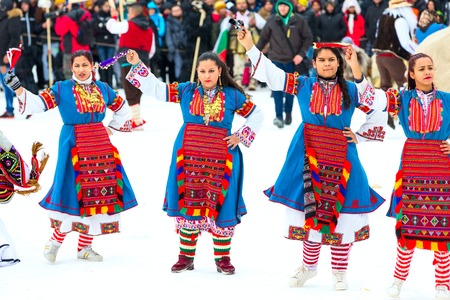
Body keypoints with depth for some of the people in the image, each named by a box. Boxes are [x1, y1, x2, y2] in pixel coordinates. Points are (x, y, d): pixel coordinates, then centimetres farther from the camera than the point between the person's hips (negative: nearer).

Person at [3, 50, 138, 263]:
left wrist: (111, 128, 13)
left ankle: (85, 246, 14)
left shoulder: (103, 89, 10)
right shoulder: (62, 89, -1)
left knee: (99, 194, 4)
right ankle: (55, 241, 5)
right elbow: (37, 104, -12)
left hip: (100, 146, 5)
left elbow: (123, 110, 24)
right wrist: (17, 88, -23)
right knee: (75, 193, -10)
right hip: (74, 146, -5)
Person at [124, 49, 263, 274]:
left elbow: (256, 115, 13)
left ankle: (222, 258, 11)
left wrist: (241, 137, 3)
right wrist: (137, 65, 0)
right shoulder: (185, 91, 6)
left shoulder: (232, 96, 3)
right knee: (188, 204, 3)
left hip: (221, 159, -1)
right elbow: (156, 88, 6)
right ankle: (186, 256, 14)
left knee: (221, 205, -1)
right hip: (189, 157, 1)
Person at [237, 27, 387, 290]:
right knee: (309, 207, 4)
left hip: (340, 156, -1)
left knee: (340, 211, -1)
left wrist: (360, 136, 5)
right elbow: (271, 73, 2)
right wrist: (250, 46, -5)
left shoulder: (352, 90, 4)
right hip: (308, 155, 1)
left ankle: (339, 271, 9)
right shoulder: (302, 85, 6)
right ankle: (309, 265, 19)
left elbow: (380, 111, 11)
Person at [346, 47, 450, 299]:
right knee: (408, 223, 3)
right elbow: (371, 97, -8)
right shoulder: (402, 98, 4)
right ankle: (399, 279, 16)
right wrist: (355, 65, -18)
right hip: (412, 165, 0)